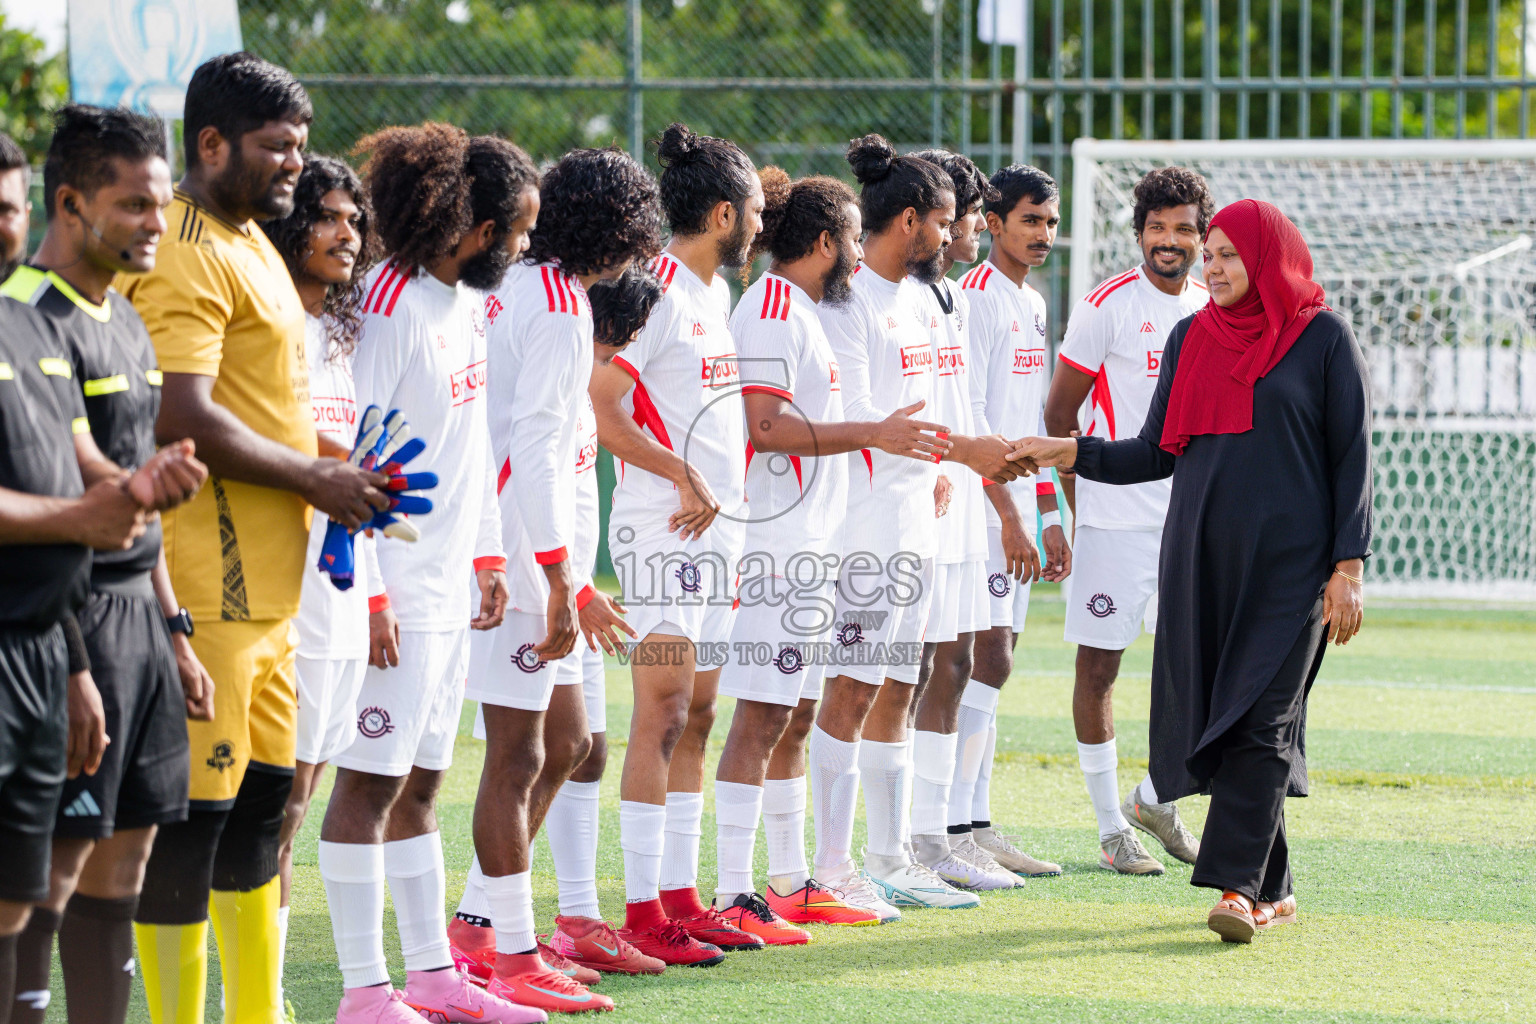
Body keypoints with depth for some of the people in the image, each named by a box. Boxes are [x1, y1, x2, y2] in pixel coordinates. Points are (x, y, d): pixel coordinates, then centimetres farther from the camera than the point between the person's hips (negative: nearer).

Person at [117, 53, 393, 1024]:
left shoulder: (251, 242, 18)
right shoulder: (187, 256, -15)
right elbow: (186, 417, -23)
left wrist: (336, 467, 11)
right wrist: (316, 479, -14)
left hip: (267, 580, 10)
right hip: (207, 580, -10)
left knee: (262, 794, 15)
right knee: (193, 802, -7)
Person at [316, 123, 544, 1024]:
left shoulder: (470, 304, 12)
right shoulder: (390, 306, -16)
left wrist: (489, 555, 20)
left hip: (450, 584, 9)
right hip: (394, 592, -9)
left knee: (421, 780, 14)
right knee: (371, 779, -4)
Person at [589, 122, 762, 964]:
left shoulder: (713, 293, 16)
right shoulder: (654, 291, -13)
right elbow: (601, 410, -19)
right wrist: (686, 479, -17)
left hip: (714, 526, 10)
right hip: (662, 529, -10)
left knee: (696, 714, 11)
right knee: (663, 712, -10)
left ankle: (680, 897, 16)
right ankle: (642, 912, -8)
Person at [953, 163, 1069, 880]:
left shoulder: (1033, 305, 18)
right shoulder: (975, 298, -10)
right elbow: (968, 421, -16)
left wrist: (1048, 516, 20)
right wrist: (1010, 516, -19)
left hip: (1016, 507, 9)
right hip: (981, 507, -9)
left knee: (989, 667, 9)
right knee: (987, 659, -13)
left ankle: (975, 826, 11)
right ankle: (949, 829, -13)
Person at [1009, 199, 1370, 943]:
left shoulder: (1323, 338, 0)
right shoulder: (1192, 339, 13)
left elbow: (1352, 456, -1)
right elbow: (1155, 454, 14)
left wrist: (1348, 566, -8)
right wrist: (1068, 454, 2)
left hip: (1290, 561, -5)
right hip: (1200, 559, 5)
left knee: (1260, 720, -13)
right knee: (1210, 714, 2)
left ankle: (1237, 885, -18)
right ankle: (1272, 889, 11)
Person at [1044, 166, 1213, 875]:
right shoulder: (1107, 306, -6)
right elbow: (1059, 411, -2)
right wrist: (1080, 505, -2)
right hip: (1116, 517, -5)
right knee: (1099, 664, -1)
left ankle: (1156, 797, 22)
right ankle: (1112, 830, 7)